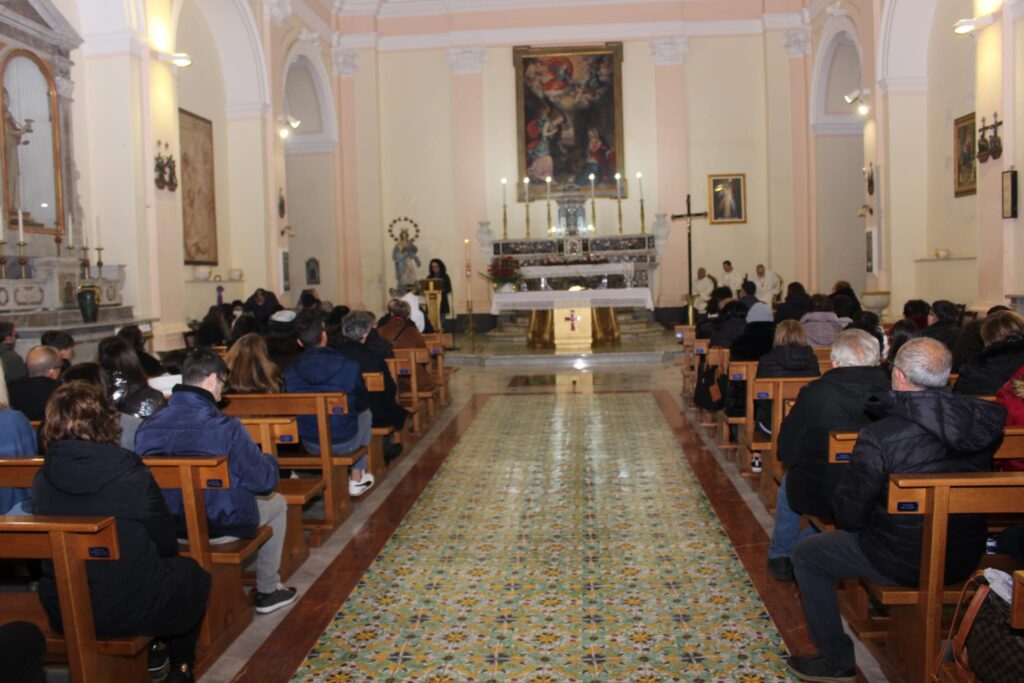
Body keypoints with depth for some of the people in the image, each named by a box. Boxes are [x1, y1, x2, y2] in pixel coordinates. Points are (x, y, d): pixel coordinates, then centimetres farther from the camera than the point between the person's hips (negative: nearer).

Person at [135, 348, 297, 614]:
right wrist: (269, 460, 6)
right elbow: (265, 482, -17)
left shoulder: (147, 427, -10)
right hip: (223, 524, -5)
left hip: (167, 527, 6)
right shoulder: (225, 427, -24)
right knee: (276, 503, 23)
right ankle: (267, 591, 30)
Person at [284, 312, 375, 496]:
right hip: (345, 443, -2)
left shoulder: (290, 372, -13)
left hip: (310, 445, 2)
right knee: (366, 414, 29)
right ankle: (357, 479, 31)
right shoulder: (349, 367, -17)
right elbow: (362, 405, -2)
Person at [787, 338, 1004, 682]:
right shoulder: (984, 420, -11)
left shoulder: (879, 438, -27)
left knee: (806, 554, 14)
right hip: (966, 559, 6)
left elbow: (849, 516, -18)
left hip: (904, 562, -6)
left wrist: (848, 521, 6)